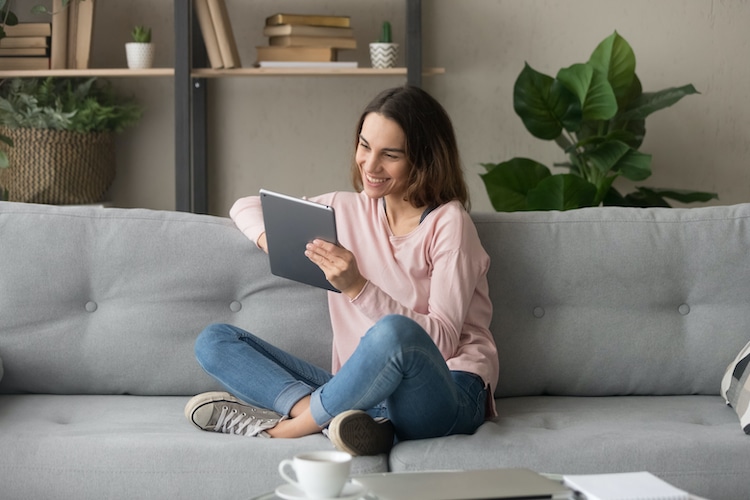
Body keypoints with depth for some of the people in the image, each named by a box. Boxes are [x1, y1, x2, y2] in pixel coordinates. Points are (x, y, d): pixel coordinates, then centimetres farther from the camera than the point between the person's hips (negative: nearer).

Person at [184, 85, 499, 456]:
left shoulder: (448, 222, -4)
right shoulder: (349, 210, 14)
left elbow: (443, 338, -13)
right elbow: (246, 206, 25)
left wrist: (357, 287, -23)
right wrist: (270, 237, 0)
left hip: (447, 395, -6)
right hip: (366, 392, 6)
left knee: (394, 332, -41)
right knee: (214, 341, -3)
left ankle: (287, 428, -20)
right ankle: (324, 412, -28)